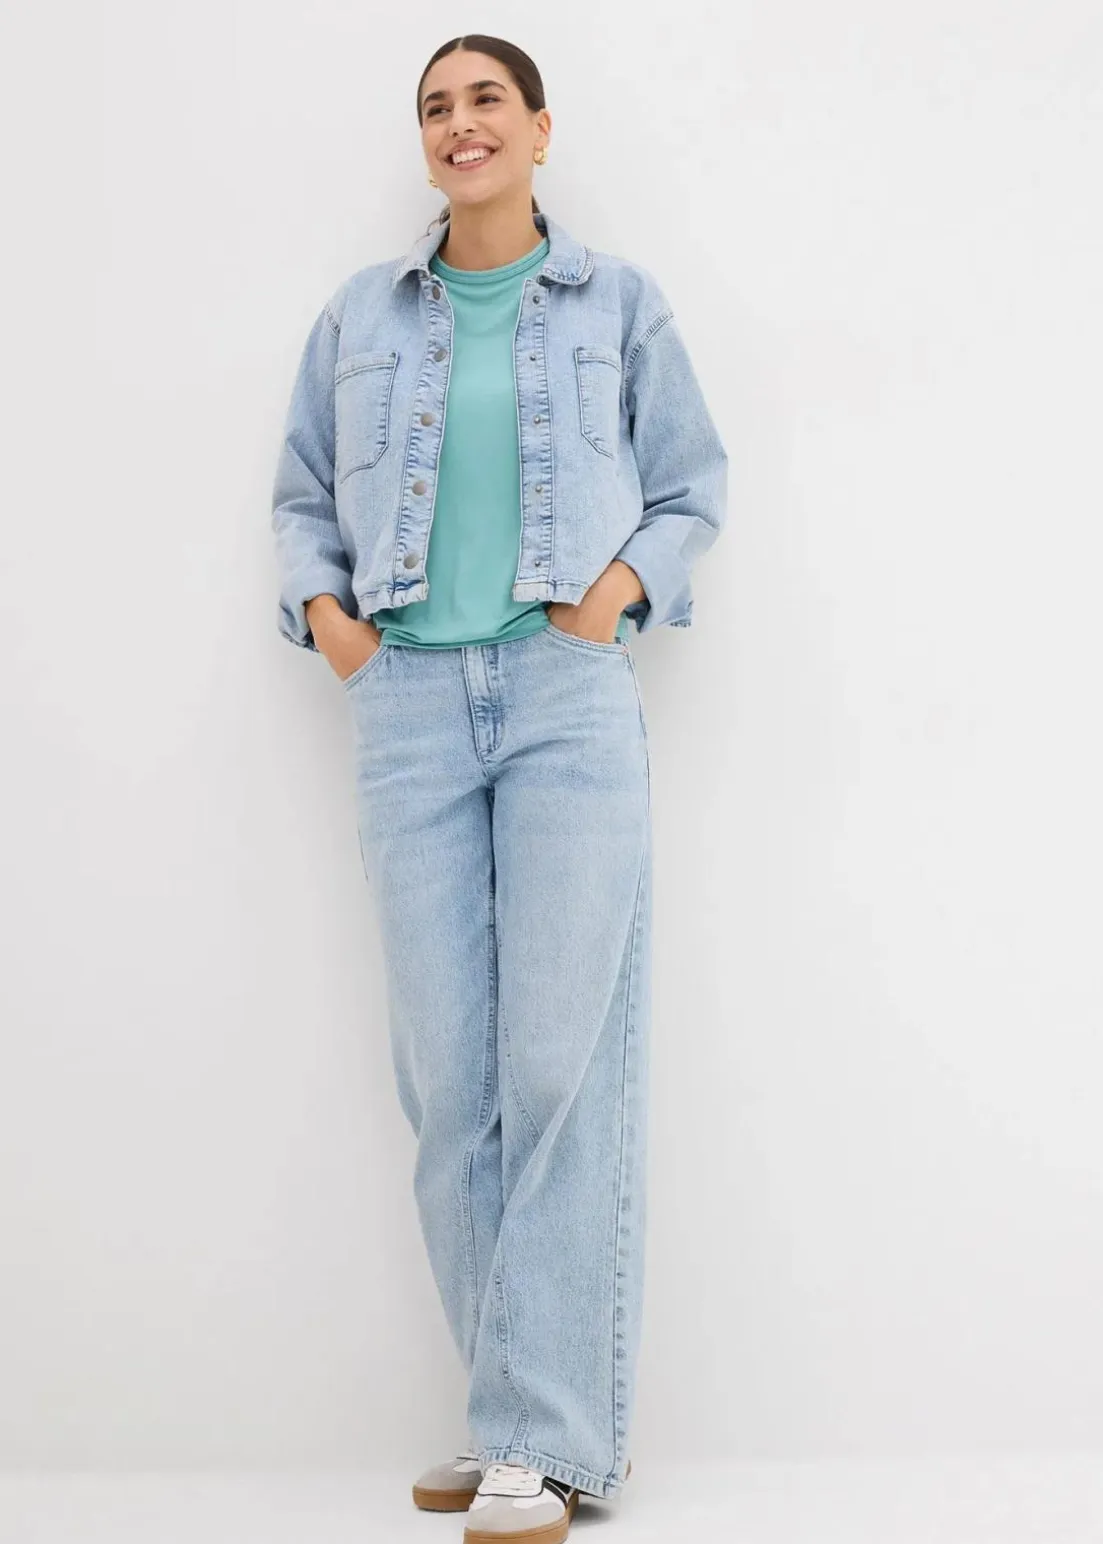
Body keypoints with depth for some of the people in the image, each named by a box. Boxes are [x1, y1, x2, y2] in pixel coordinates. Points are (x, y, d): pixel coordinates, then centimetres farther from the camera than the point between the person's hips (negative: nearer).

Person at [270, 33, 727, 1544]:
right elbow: (304, 493, 22)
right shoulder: (360, 314, 16)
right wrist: (321, 605, 4)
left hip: (568, 694, -2)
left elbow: (693, 487, 13)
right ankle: (519, 1407, 12)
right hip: (409, 700, 3)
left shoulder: (618, 301, 10)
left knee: (561, 1062, -9)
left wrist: (619, 587, -5)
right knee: (445, 1074, 0)